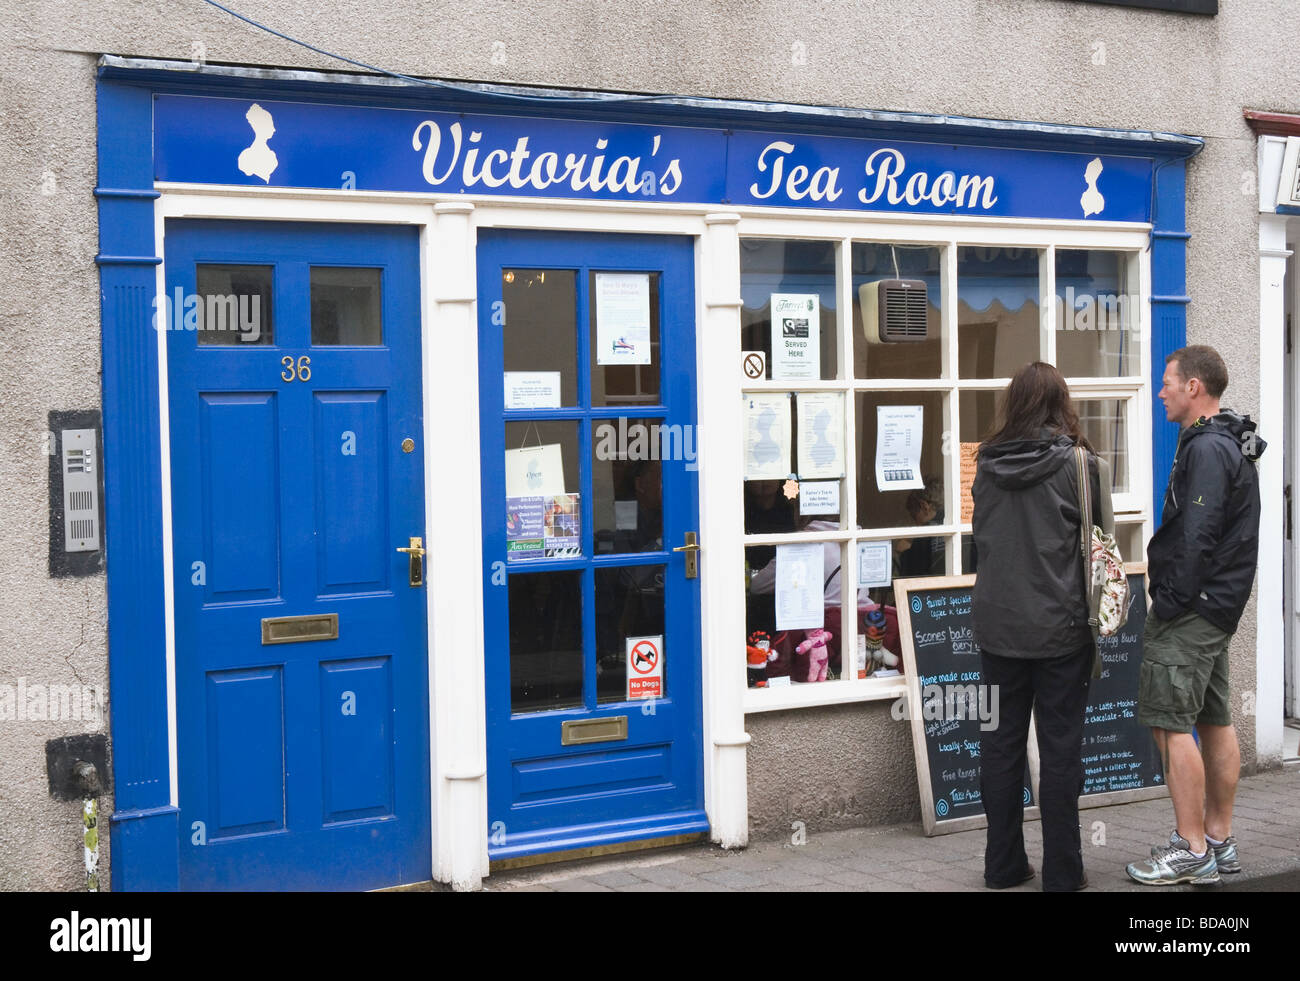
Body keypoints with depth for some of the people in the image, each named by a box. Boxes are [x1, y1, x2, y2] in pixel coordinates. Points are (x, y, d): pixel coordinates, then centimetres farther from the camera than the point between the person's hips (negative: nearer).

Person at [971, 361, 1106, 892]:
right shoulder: (1075, 463, -9)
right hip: (1059, 625, -3)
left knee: (1001, 741, 11)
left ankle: (1003, 865, 18)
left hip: (997, 623, 4)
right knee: (1060, 748, 4)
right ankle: (1062, 873, 10)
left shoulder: (987, 465, 2)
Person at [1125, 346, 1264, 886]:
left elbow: (1196, 538, -22)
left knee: (1171, 724, -6)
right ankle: (1220, 840, 21)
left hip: (1190, 610, -11)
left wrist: (1170, 603, -16)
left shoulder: (1206, 449, -17)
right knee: (1215, 720, 13)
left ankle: (1191, 850, -2)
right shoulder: (1232, 444, 16)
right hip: (1219, 606, 11)